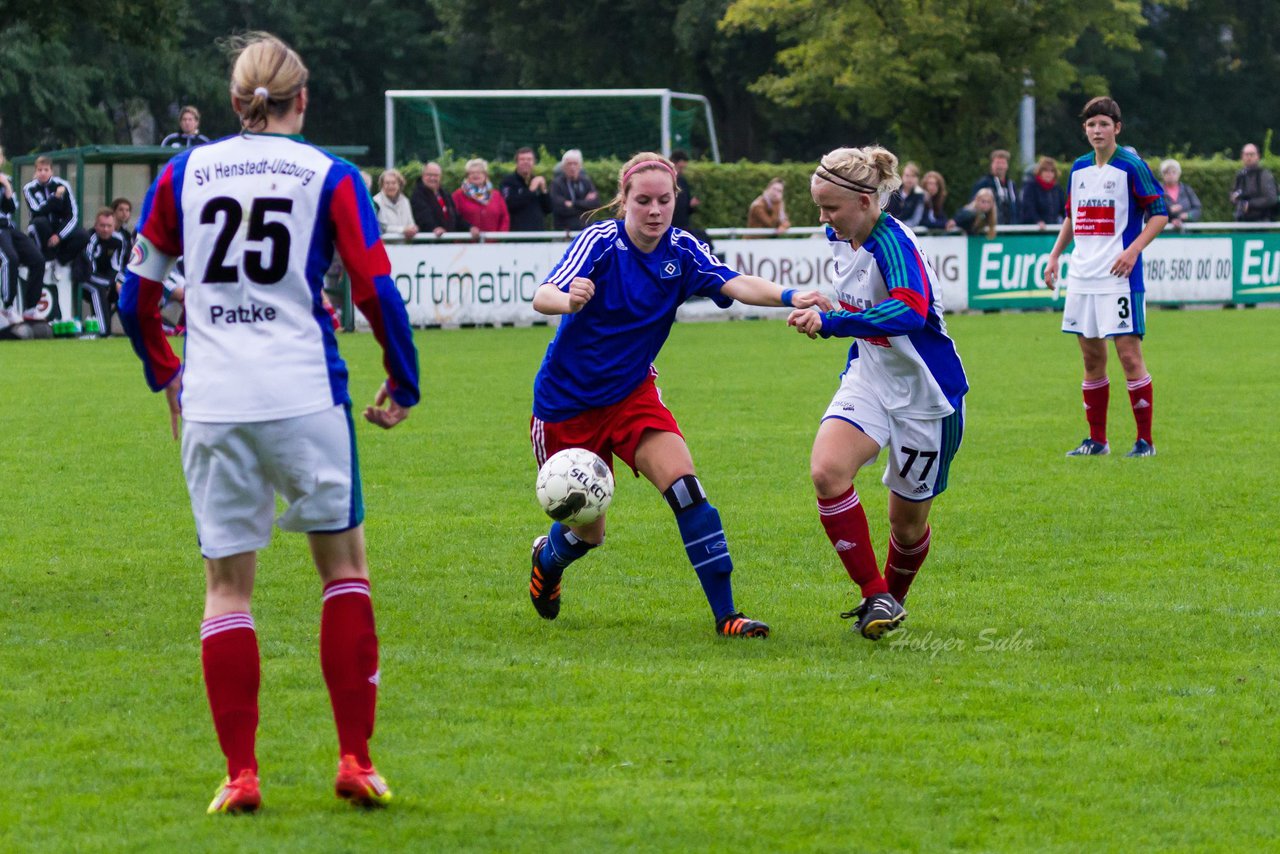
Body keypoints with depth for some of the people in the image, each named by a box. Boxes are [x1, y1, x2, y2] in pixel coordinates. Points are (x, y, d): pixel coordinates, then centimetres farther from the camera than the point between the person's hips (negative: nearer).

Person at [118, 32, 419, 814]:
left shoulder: (183, 172, 8)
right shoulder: (329, 176, 1)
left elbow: (137, 293, 13)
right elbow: (378, 292, -3)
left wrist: (165, 373, 27)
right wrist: (403, 384, 9)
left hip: (212, 402, 2)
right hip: (305, 395, -2)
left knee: (228, 582, 7)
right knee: (344, 564, 10)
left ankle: (240, 774, 2)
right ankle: (355, 761, 6)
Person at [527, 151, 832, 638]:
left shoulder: (681, 251, -7)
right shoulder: (600, 242, -18)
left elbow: (735, 284, -24)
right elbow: (542, 296, -31)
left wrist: (789, 297, -44)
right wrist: (568, 300, -56)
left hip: (632, 396, 3)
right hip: (567, 403, -3)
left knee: (683, 484, -20)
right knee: (587, 531, 6)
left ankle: (724, 613, -18)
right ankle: (547, 558, 44)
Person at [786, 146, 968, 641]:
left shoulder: (893, 244, -27)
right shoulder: (842, 238, -1)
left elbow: (910, 312, -46)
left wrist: (831, 323, -50)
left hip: (925, 394, -6)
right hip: (870, 379, 6)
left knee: (908, 521, 8)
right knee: (827, 471, -22)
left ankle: (893, 598, 40)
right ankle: (875, 597, -13)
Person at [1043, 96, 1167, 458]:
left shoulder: (1131, 166, -6)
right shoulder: (1078, 169, 13)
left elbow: (1160, 213, -7)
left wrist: (1133, 250, -18)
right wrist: (1055, 255, 16)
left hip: (1118, 278, -6)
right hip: (1082, 277, 6)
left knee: (1129, 354, -8)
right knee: (1092, 358, 9)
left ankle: (1145, 441, -2)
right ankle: (1096, 439, 16)